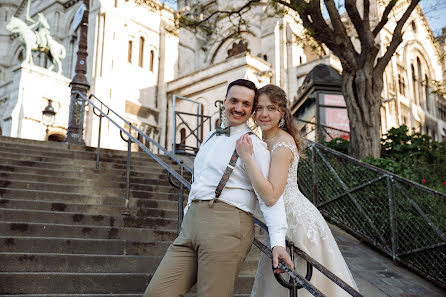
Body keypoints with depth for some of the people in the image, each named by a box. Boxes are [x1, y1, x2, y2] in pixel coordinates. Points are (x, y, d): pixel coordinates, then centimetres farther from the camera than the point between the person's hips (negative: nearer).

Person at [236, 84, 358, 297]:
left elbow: (270, 196, -31)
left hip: (296, 220, -9)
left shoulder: (282, 144, -22)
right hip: (283, 221, 9)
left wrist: (246, 157, -32)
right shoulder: (268, 140, 7)